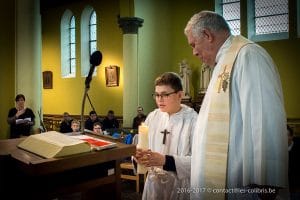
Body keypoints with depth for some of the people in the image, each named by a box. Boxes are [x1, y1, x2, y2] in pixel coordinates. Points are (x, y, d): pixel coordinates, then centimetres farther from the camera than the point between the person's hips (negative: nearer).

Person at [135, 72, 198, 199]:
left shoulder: (194, 120, -14)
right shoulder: (152, 117, 2)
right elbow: (143, 146, 6)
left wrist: (165, 160, -30)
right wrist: (139, 156, -16)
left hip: (181, 187, -4)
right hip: (153, 183, 4)